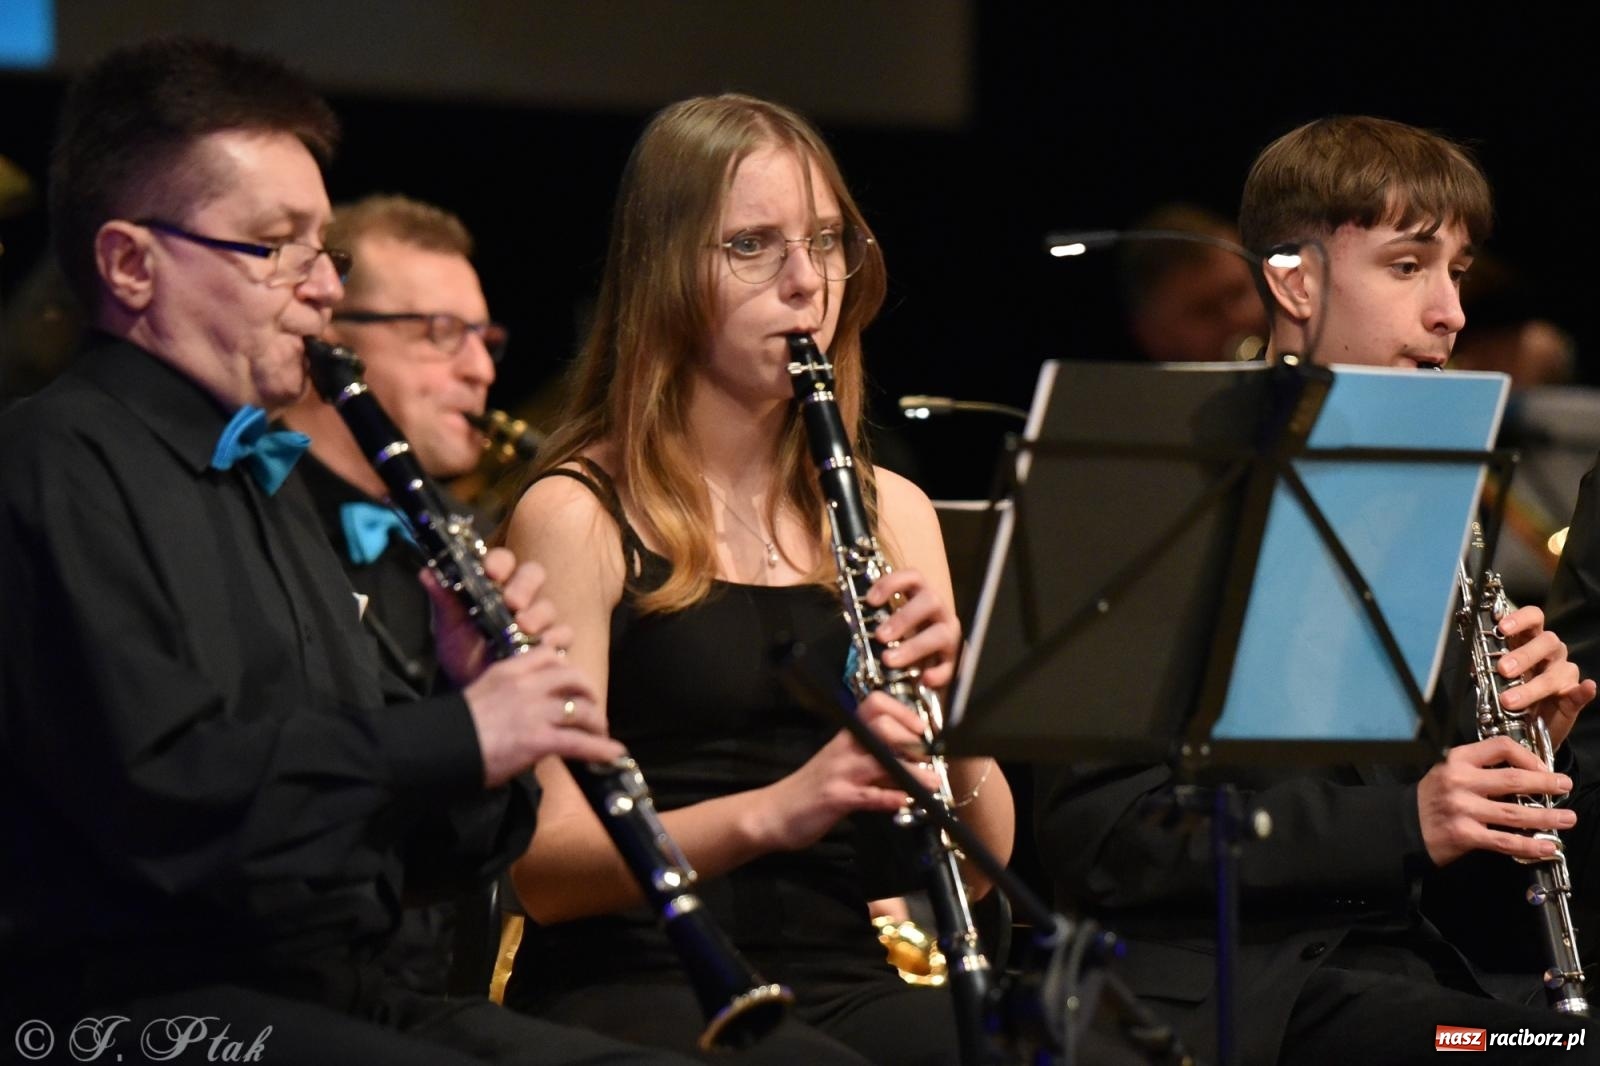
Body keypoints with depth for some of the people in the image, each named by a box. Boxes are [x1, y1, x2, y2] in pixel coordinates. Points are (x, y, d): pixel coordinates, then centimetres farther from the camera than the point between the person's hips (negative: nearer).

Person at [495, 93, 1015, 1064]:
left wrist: (948, 706, -8)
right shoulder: (577, 515, 0)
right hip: (637, 982, -5)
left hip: (846, 980, 5)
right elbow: (542, 868, -9)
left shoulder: (890, 510, 15)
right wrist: (770, 811, -24)